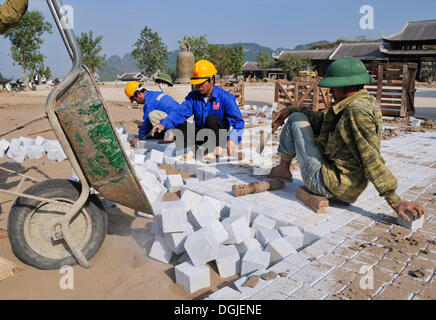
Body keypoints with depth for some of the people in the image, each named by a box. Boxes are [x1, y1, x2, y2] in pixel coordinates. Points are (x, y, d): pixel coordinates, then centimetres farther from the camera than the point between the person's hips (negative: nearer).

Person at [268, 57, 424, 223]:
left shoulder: (357, 109, -24)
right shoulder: (366, 101, 7)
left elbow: (371, 158, -28)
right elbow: (323, 121, 16)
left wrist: (395, 202, -28)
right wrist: (290, 109, 11)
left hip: (326, 183, -10)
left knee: (296, 120, 4)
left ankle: (283, 169, 18)